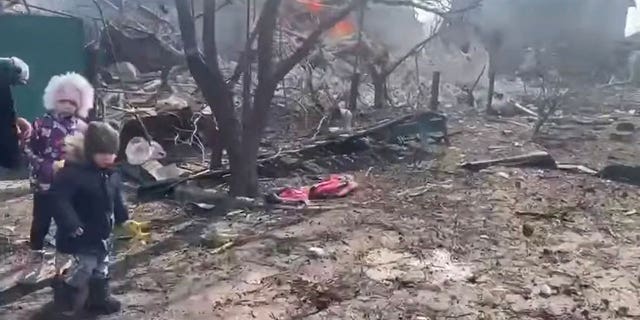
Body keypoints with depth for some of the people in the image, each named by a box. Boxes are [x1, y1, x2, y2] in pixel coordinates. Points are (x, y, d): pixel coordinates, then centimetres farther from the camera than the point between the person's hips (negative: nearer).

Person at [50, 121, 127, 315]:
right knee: (86, 265, -8)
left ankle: (99, 299, 34)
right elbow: (58, 199, -28)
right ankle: (66, 290, 19)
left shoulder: (111, 175, 1)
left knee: (101, 267, 18)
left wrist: (124, 220, 10)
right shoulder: (73, 172, -23)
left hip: (103, 232, 8)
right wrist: (71, 225, -31)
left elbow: (116, 201, 15)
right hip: (83, 234, -8)